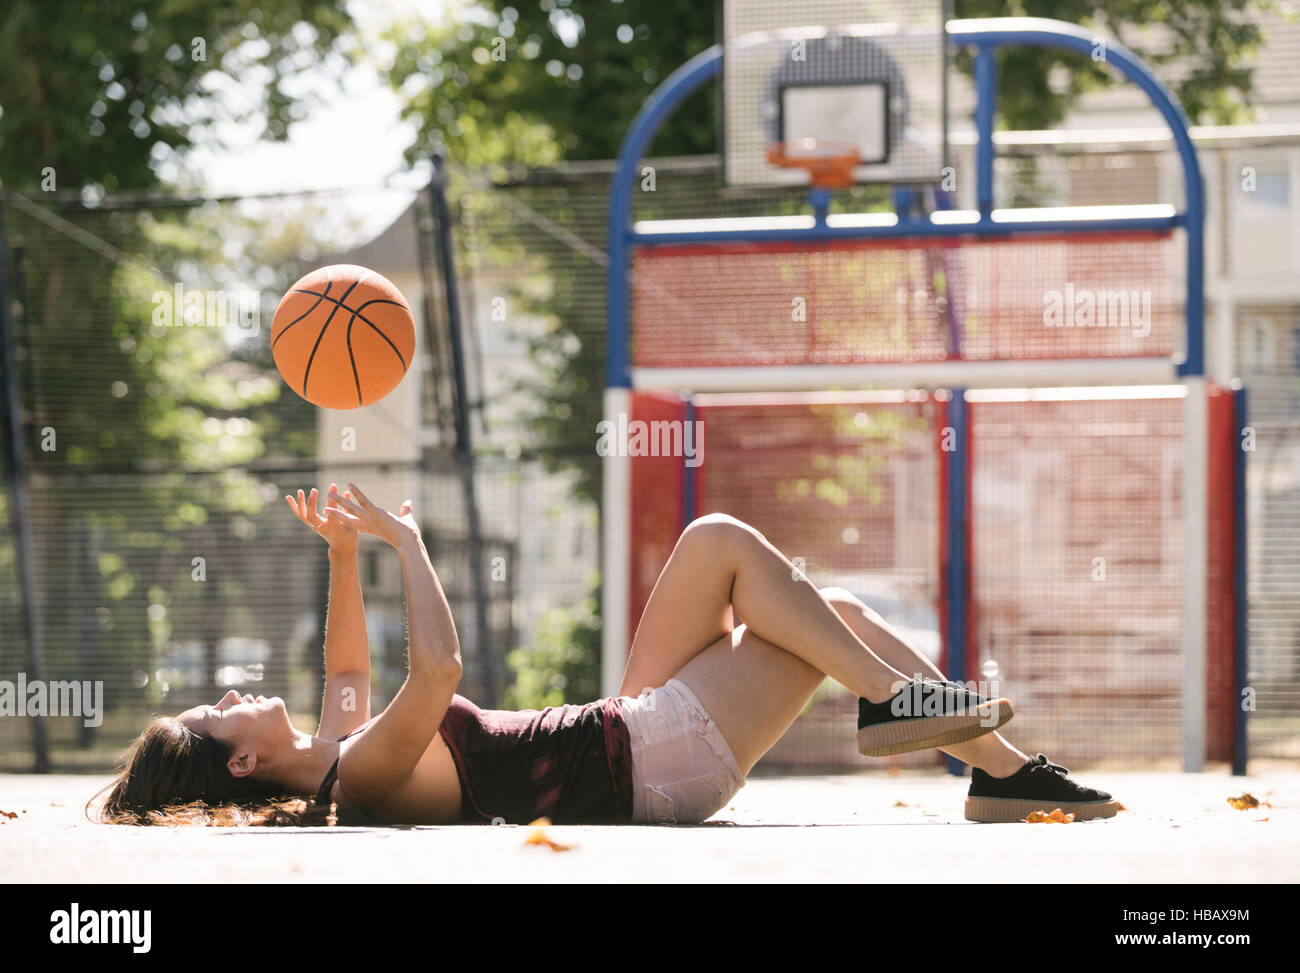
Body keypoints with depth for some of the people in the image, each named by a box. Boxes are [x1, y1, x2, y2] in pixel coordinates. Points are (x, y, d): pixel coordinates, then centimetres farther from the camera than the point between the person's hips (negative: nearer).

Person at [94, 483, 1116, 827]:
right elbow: (437, 670, -39)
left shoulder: (330, 764, 6)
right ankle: (892, 701, -3)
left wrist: (343, 550, 19)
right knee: (721, 540, -10)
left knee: (839, 613, 10)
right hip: (646, 768, -10)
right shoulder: (365, 778, -23)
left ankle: (1007, 769, 15)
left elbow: (350, 672, 28)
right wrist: (400, 540, -26)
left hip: (627, 739, 10)